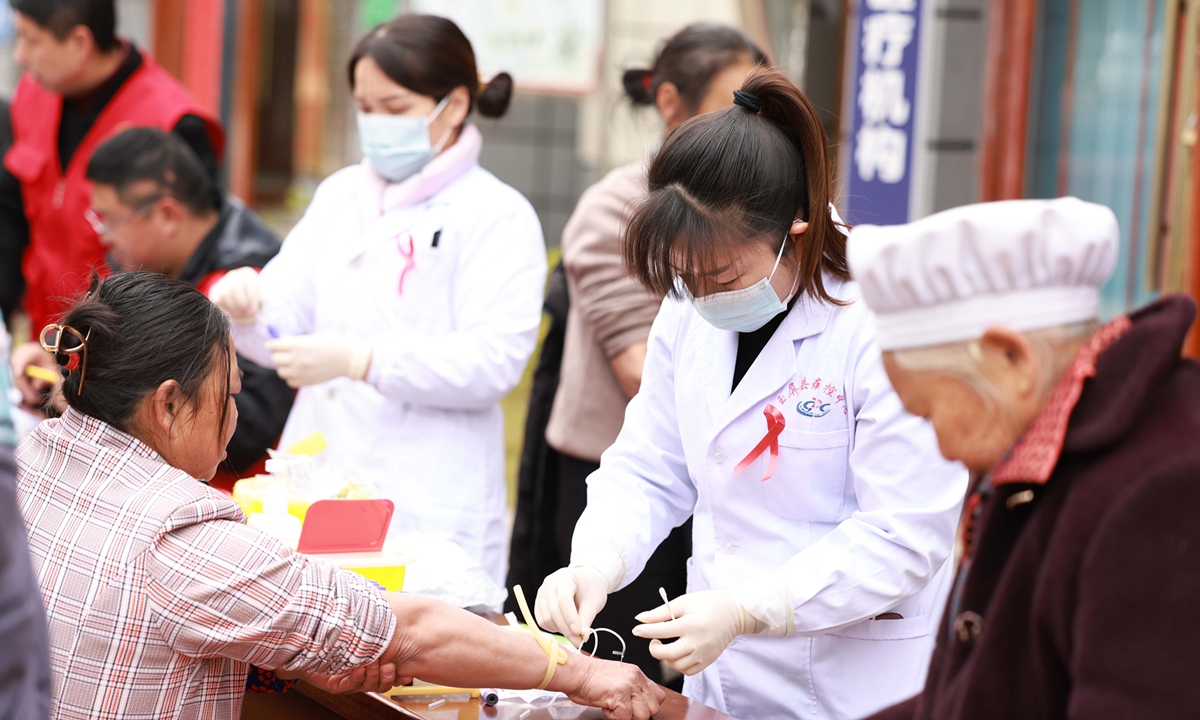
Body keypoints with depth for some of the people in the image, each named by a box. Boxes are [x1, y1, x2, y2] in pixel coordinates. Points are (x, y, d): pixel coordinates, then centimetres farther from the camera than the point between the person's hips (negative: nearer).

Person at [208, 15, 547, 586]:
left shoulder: (497, 217, -3)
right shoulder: (339, 196, 15)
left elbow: (494, 361, -14)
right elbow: (283, 322, 13)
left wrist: (358, 359, -22)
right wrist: (244, 301, -11)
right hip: (313, 485, 5)